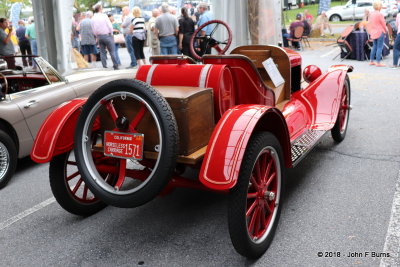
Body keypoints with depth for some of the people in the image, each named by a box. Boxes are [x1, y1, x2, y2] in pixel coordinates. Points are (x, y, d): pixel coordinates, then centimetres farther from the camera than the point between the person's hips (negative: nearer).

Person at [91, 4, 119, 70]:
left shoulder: (93, 18, 5)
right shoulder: (104, 16, -8)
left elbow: (94, 30, 7)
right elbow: (110, 26, -9)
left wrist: (97, 36, 17)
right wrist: (111, 34, 5)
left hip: (99, 36, 4)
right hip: (107, 35, -4)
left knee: (102, 52, 7)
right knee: (112, 51, 0)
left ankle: (104, 66, 6)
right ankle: (115, 66, -1)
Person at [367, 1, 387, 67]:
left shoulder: (371, 14, 5)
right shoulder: (379, 14, -15)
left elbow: (369, 24, 12)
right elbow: (383, 24, -9)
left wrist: (370, 32, 19)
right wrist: (385, 31, 7)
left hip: (373, 33, 7)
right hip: (380, 32, -7)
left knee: (374, 46, 18)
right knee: (380, 47, -3)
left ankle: (371, 61, 19)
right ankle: (378, 62, -4)